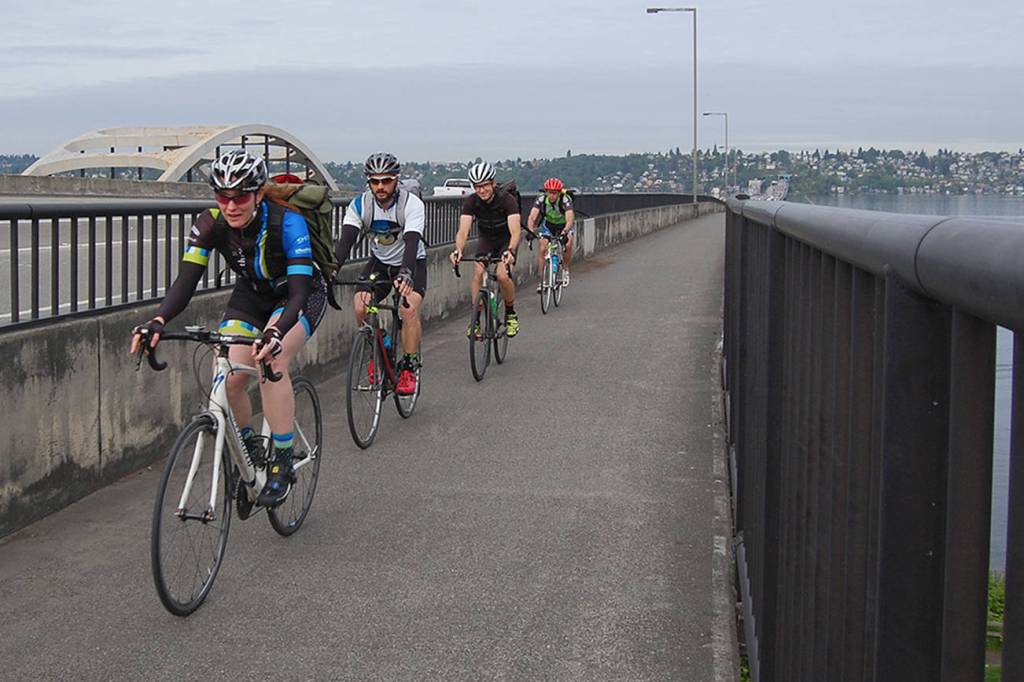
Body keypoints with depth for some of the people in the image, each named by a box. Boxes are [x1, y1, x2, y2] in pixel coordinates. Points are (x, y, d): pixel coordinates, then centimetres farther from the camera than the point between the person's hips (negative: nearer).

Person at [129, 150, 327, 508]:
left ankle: (281, 463, -18)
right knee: (227, 379, -13)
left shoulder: (286, 222, -33)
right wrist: (158, 321, -45)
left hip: (302, 294, -4)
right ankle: (248, 448, 17)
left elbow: (299, 291, -38)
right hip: (252, 294, 4)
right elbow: (186, 280, -26)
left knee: (271, 361, -30)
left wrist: (276, 331, -57)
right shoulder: (210, 224, -22)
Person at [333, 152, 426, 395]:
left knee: (409, 309, -27)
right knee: (360, 307, -18)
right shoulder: (360, 205, -17)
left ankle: (410, 367, -11)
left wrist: (405, 274, -56)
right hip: (379, 262, 3)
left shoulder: (411, 204, -25)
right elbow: (345, 241, -27)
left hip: (412, 263, -3)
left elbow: (412, 242, -38)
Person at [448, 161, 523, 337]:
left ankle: (511, 314, 1)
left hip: (506, 239, -3)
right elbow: (463, 230, -31)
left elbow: (515, 231, -39)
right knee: (478, 273, -21)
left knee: (502, 275, -24)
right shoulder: (471, 202, -22)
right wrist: (458, 250, -52)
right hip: (485, 238, 3)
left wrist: (510, 251, -59)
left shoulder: (507, 199, -30)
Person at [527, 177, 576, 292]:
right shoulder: (541, 198, -28)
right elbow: (532, 217, -37)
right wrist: (531, 230, -56)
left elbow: (570, 219, -46)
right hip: (548, 224, 2)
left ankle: (565, 269, -2)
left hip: (564, 225, -1)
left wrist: (565, 231, -64)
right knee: (542, 248, -16)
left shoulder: (566, 199, -33)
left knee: (568, 244, -27)